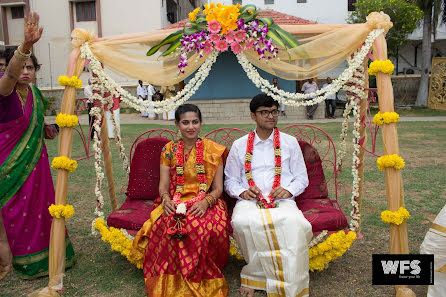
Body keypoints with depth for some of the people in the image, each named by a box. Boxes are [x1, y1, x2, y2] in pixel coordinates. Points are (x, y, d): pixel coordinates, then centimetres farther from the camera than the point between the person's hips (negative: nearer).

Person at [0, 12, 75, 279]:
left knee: (41, 205, 14)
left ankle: (46, 254, 32)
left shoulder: (35, 93, 4)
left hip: (35, 159, 6)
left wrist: (46, 130, 0)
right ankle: (23, 260, 24)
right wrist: (26, 45, -57)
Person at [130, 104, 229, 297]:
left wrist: (205, 202, -19)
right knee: (168, 224, -33)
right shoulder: (169, 150, 10)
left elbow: (218, 188, 2)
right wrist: (166, 199, -17)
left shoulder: (213, 150, 5)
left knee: (206, 227, -35)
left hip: (205, 203, -1)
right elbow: (163, 186, 6)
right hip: (175, 204, 1)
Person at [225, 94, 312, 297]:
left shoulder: (290, 142, 17)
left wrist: (288, 190, -5)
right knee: (242, 222, -35)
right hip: (249, 202, 0)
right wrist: (243, 191, -5)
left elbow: (302, 177, 16)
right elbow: (230, 180, 17)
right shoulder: (239, 145, 17)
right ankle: (254, 279, -13)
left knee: (295, 224, -34)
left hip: (282, 201, 0)